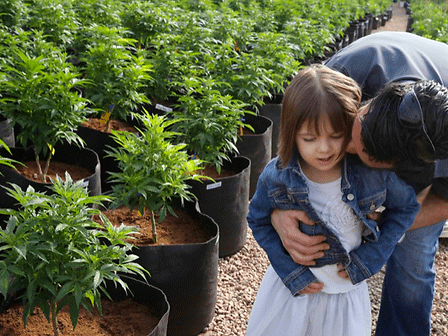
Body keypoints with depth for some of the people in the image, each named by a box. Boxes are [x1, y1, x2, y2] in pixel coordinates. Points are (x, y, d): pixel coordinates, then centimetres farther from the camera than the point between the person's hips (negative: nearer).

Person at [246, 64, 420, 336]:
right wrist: (290, 271, -12)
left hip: (347, 289, 0)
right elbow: (259, 221, -4)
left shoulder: (373, 173, -22)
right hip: (292, 285, 1)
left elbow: (407, 206, -5)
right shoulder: (276, 177, -20)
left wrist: (370, 256, -11)